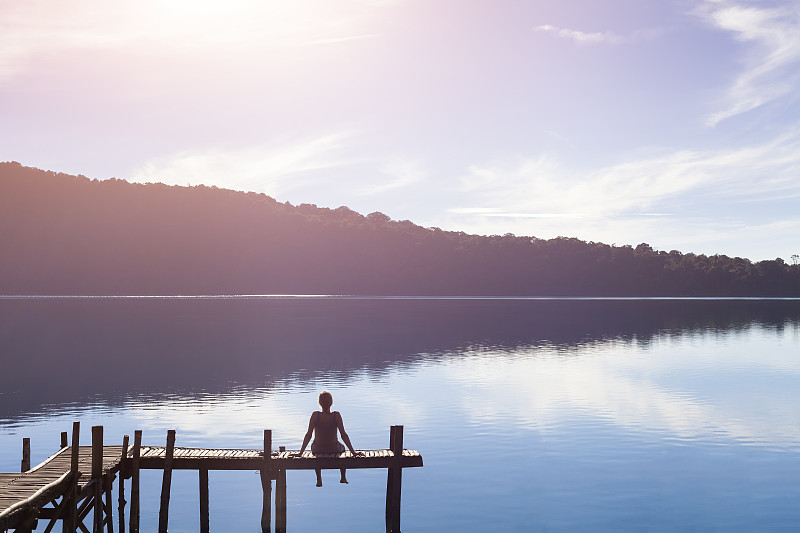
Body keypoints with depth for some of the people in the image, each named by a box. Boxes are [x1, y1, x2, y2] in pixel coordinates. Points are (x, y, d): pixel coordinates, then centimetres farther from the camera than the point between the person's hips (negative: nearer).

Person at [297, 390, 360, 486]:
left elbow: (308, 435, -18)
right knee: (342, 447, 36)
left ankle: (319, 479, 42)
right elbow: (344, 435, -17)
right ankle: (343, 477, 45)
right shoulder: (336, 415, -20)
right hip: (334, 450, 0)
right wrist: (353, 452, -10)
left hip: (318, 450, 0)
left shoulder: (315, 415, -20)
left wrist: (300, 453, -10)